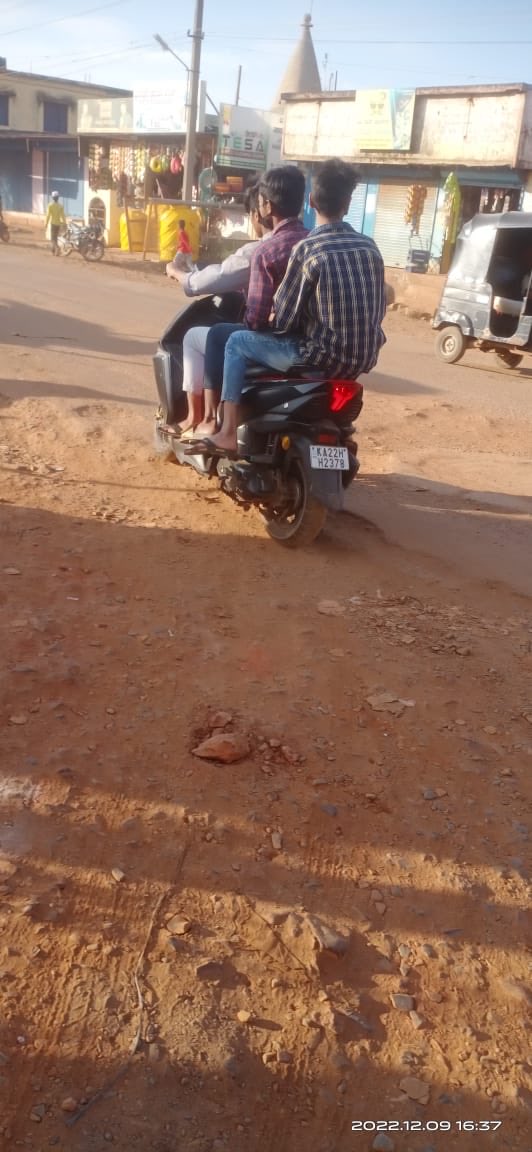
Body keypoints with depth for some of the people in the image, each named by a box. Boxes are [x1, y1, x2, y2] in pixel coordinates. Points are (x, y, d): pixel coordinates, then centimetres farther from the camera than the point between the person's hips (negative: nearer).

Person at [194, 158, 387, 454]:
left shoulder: (307, 249, -13)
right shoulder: (370, 247, 5)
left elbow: (282, 319, -10)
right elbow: (378, 311, 12)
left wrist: (270, 316, 13)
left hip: (325, 357, -6)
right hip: (364, 358, 7)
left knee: (238, 342, 10)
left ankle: (229, 433, 9)